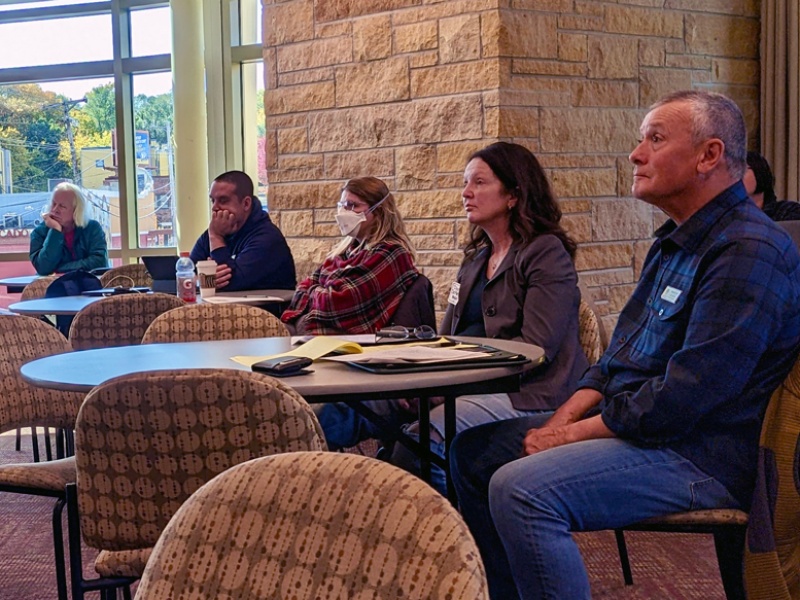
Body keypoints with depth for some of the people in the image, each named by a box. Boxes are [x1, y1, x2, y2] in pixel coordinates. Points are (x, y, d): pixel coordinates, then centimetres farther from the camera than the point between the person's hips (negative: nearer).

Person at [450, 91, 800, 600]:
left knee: (520, 490, -29)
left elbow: (689, 393, -24)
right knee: (474, 452, 10)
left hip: (700, 455, -10)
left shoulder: (749, 250, -18)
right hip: (626, 421, 10)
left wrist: (578, 432, -15)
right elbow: (620, 356, 19)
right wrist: (565, 418, 1)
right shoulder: (674, 242, 16)